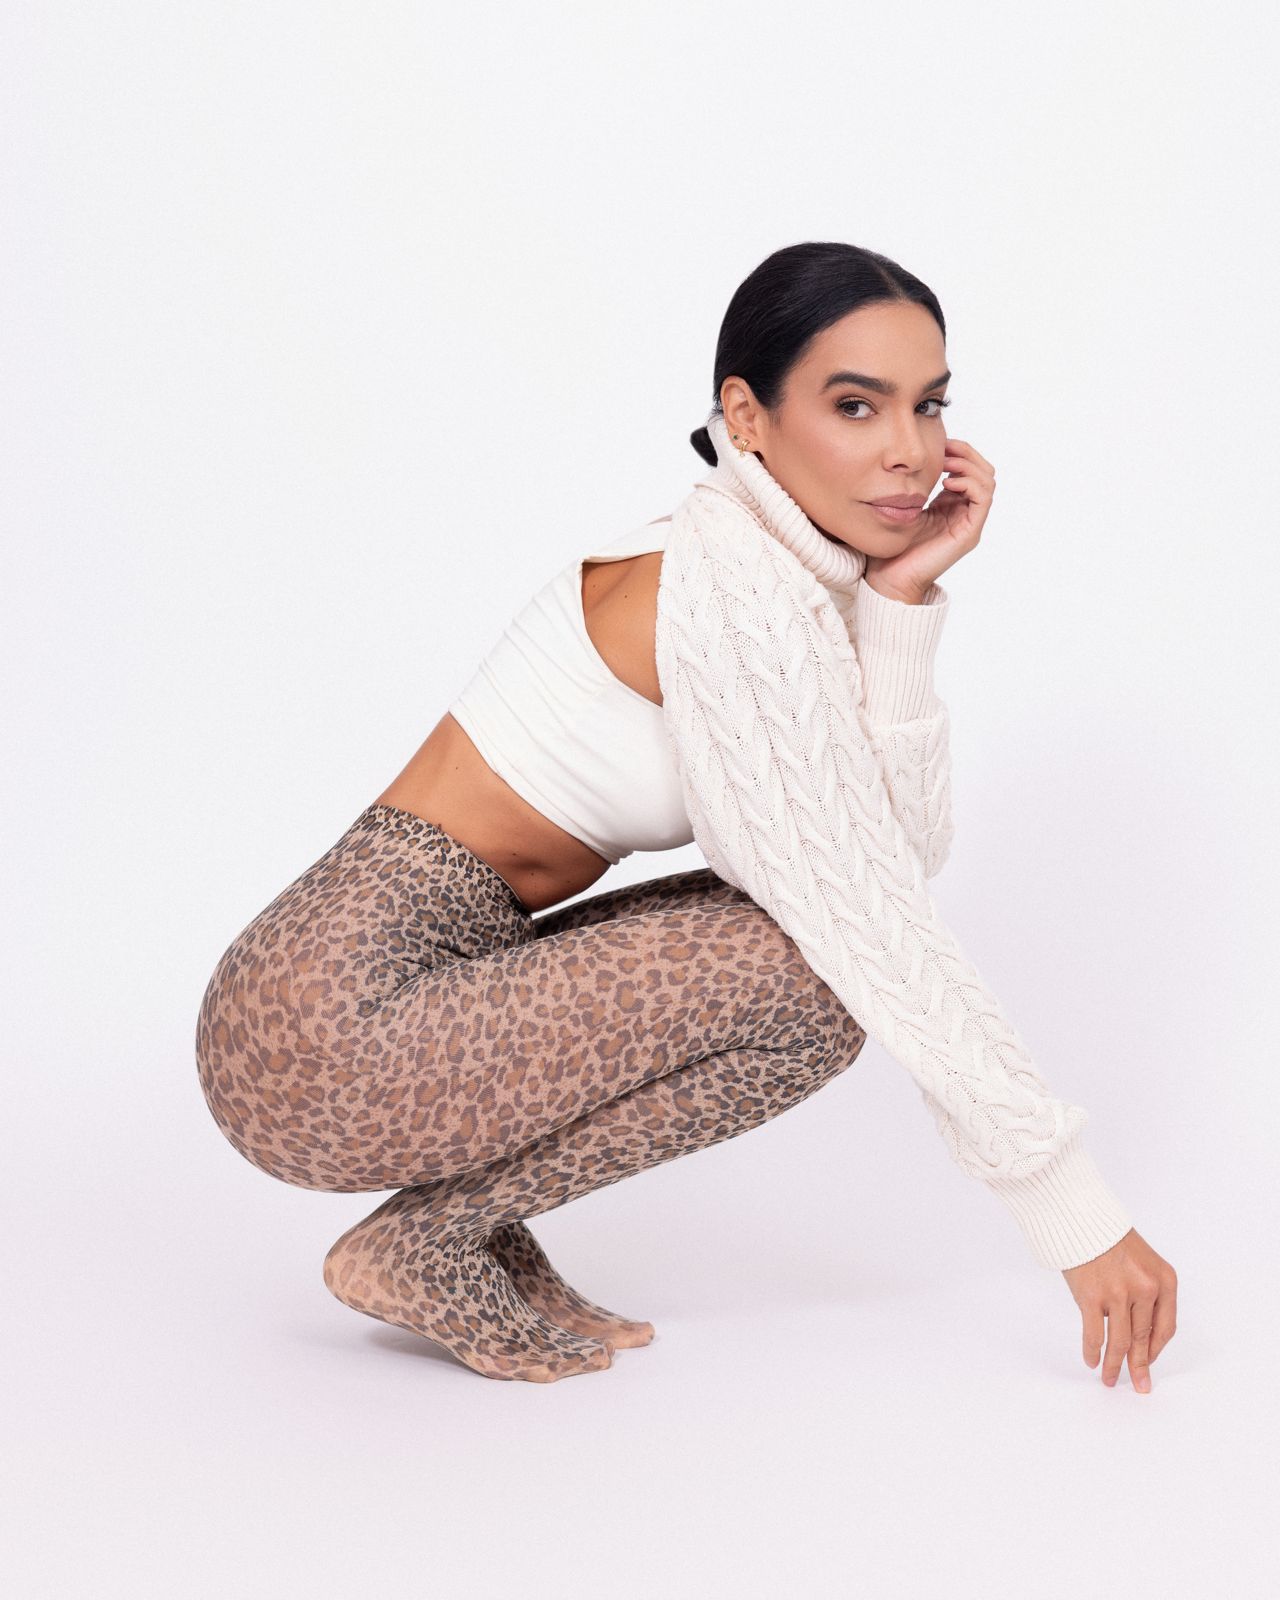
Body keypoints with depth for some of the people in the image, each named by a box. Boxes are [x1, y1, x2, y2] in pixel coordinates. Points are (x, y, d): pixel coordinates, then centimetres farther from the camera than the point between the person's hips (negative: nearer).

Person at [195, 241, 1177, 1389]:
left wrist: (901, 603, -7)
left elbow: (900, 857, 2)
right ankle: (424, 1239, -4)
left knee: (794, 931, 10)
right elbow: (872, 922, -21)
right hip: (329, 1044, -9)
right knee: (815, 977, -16)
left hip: (395, 989, 9)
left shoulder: (790, 574, 9)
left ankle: (470, 1206, 10)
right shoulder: (734, 584, -19)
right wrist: (1076, 1209, -17)